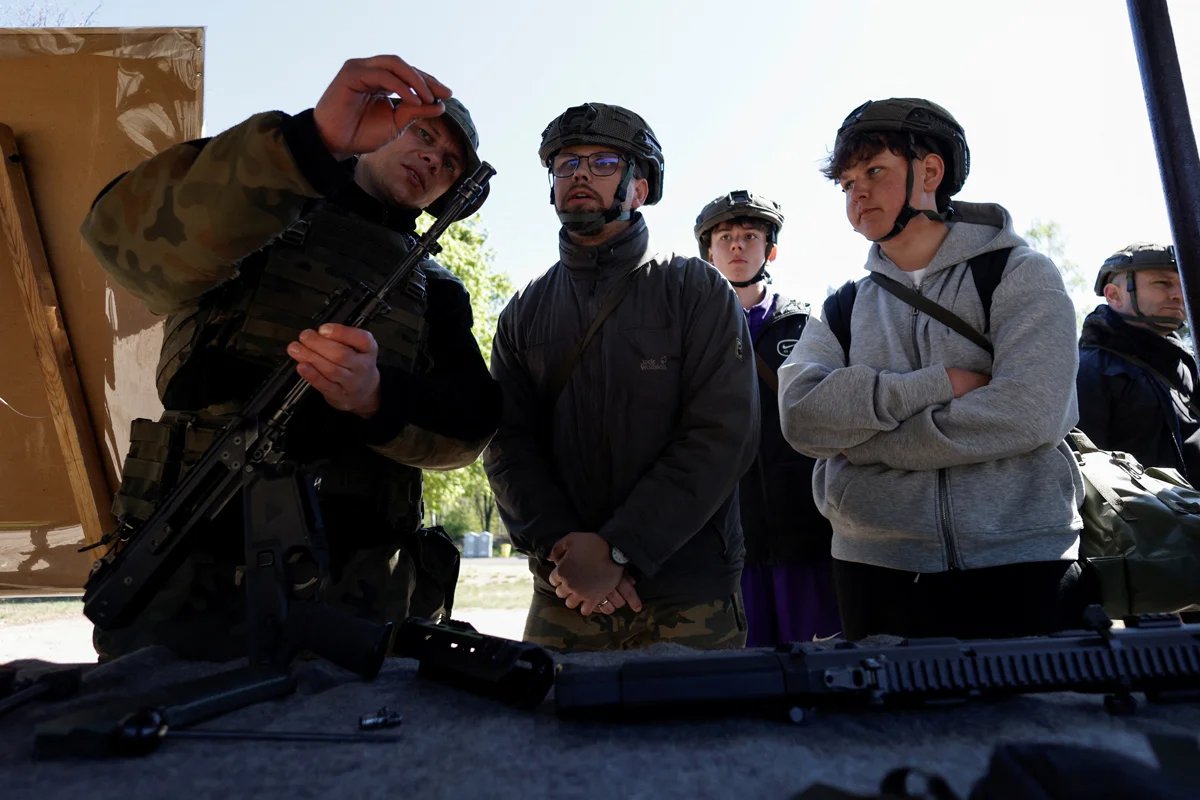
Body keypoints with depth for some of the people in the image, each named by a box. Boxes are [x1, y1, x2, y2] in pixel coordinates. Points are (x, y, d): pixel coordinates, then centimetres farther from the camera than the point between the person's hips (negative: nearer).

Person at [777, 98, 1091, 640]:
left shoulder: (1020, 275, 2)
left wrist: (866, 440, -10)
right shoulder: (842, 309, 11)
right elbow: (800, 416, -7)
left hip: (1019, 572, -2)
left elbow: (1031, 410, -14)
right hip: (874, 573, 3)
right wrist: (933, 385, -16)